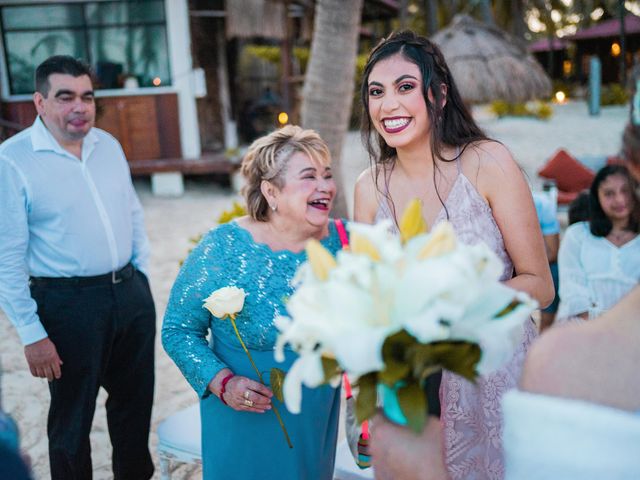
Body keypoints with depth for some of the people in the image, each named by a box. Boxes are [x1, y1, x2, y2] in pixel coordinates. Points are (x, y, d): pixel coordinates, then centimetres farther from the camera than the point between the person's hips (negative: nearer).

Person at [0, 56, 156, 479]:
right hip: (68, 303, -6)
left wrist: (141, 276, 10)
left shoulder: (109, 145, 5)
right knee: (72, 417, 12)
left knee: (136, 400, 21)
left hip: (131, 293, 6)